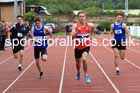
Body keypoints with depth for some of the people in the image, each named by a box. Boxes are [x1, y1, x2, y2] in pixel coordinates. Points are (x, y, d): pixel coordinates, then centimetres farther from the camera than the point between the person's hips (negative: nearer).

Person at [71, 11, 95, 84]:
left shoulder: (89, 25, -8)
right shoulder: (75, 25, -12)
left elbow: (92, 26, 18)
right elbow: (72, 37, -21)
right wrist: (77, 31, -37)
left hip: (86, 46, -1)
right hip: (78, 47, 2)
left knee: (84, 59, -28)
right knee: (78, 62, 18)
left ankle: (86, 75, -9)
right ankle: (78, 72, 53)